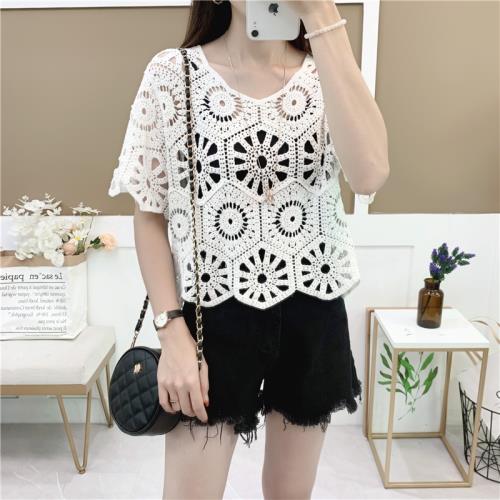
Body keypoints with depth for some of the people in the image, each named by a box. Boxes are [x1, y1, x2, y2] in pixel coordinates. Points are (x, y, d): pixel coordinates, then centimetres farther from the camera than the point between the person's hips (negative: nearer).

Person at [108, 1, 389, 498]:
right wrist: (172, 332, -9)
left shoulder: (327, 74, 2)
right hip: (212, 317, -1)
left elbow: (369, 174, -20)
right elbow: (149, 215, -1)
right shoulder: (172, 72, -2)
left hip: (311, 318, 3)